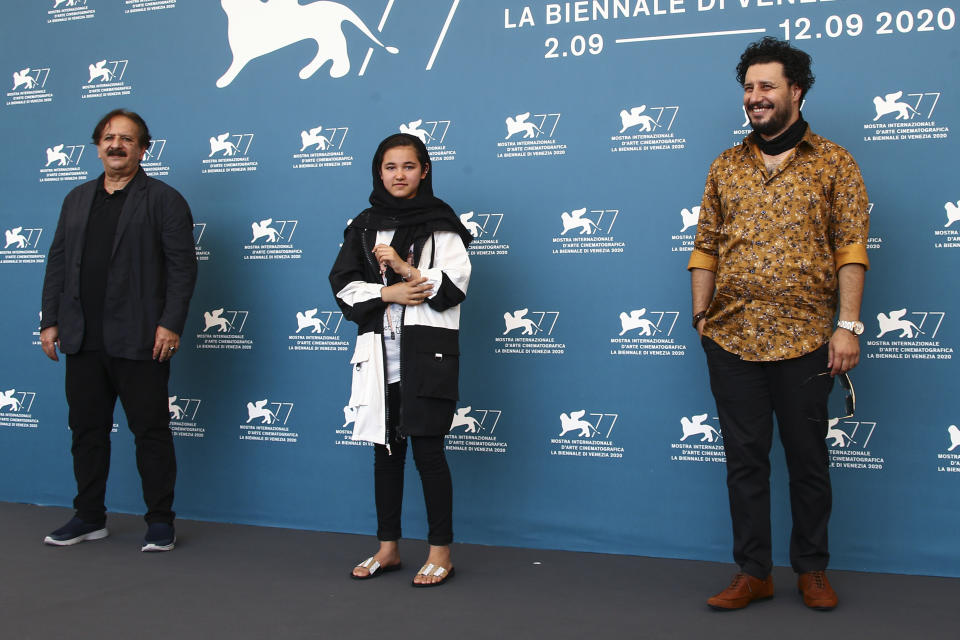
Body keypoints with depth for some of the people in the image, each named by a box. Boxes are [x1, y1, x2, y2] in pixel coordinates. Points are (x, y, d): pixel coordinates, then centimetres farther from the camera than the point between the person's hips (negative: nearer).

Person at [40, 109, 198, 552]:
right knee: (87, 430, 12)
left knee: (151, 431, 1)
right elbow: (57, 263, 17)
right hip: (83, 341, 6)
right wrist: (50, 320, 9)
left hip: (139, 343, -5)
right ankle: (89, 518, 25)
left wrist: (171, 325, -14)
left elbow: (183, 267, -7)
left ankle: (160, 522, 11)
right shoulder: (77, 200, 17)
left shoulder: (164, 200, -1)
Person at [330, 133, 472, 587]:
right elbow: (343, 283, 5)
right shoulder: (365, 226, 12)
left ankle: (441, 551, 8)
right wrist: (387, 293, -11)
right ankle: (388, 548, 23)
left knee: (427, 448, -4)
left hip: (426, 350, -5)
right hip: (380, 353, 5)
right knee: (386, 449, 11)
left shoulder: (438, 223, 0)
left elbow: (456, 282, -8)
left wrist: (405, 268, -18)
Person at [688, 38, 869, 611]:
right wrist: (701, 315, 3)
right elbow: (706, 247, 12)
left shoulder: (833, 163, 3)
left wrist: (849, 325, -11)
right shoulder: (726, 167, 12)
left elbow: (851, 248, -3)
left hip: (803, 339, -3)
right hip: (732, 338, 3)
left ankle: (812, 569, 23)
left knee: (808, 459, 8)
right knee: (744, 458, 7)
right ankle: (753, 572, 18)